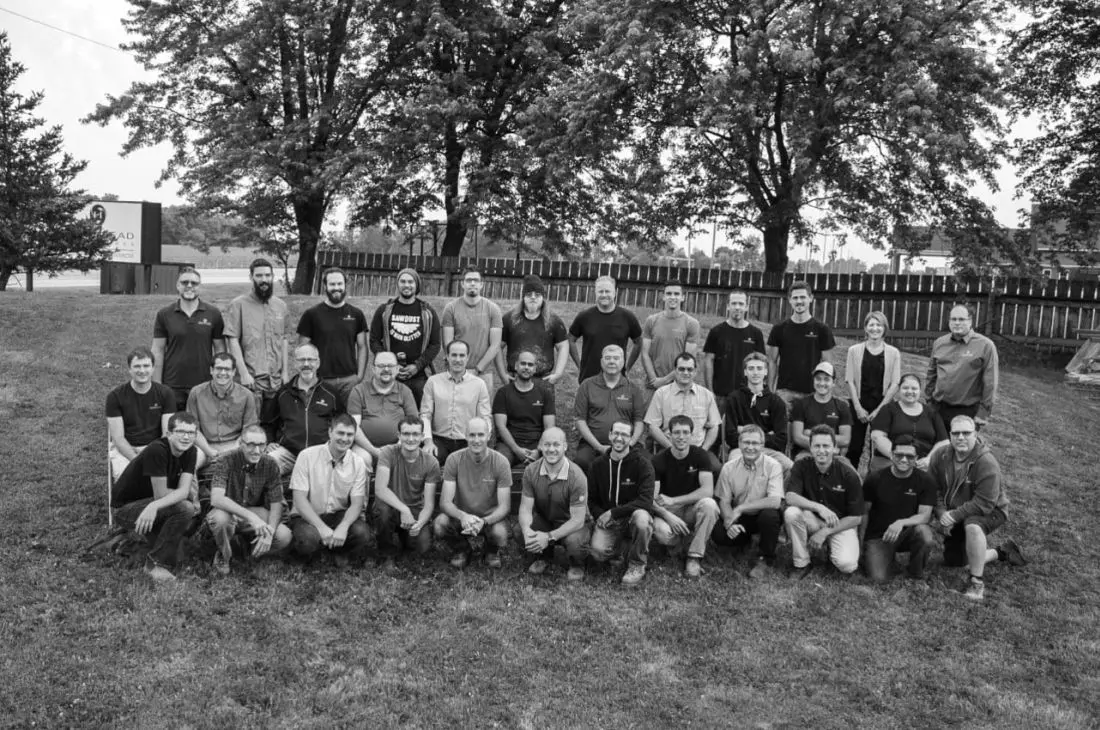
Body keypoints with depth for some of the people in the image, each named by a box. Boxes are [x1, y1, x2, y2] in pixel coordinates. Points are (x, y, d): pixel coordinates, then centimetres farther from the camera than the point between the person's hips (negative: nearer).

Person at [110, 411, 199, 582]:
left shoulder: (189, 452, -7)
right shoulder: (157, 450, -27)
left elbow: (184, 491, -19)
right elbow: (161, 495, -26)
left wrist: (155, 506, -34)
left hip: (148, 505, 7)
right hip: (125, 508, -7)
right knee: (185, 508, -26)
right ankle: (157, 564, -15)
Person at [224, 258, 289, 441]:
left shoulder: (281, 305, 12)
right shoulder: (238, 305, -2)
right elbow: (233, 340, -7)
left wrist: (284, 372, 10)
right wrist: (244, 373, -13)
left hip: (276, 379, 4)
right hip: (250, 379, -4)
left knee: (271, 425, 6)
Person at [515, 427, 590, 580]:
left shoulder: (576, 476, -25)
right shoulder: (531, 471, -12)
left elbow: (577, 519, -24)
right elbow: (525, 507, -12)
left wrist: (549, 537, -35)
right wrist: (527, 530, -35)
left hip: (572, 525, -3)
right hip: (543, 520, 3)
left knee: (574, 540, -37)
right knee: (519, 529, -26)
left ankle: (576, 566, 3)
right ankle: (543, 557, 8)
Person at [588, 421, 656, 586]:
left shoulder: (642, 464, -10)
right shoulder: (598, 465, 2)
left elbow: (646, 501, -19)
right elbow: (591, 499, 9)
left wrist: (613, 513, -22)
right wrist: (600, 515, -13)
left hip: (633, 517, -2)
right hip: (608, 521, 3)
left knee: (641, 516, -38)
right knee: (598, 552, -26)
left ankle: (637, 565, -11)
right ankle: (617, 546, 15)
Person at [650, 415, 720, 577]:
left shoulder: (701, 456, -7)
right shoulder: (659, 460, -7)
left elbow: (708, 490, -18)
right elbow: (651, 498, -12)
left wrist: (673, 501, -20)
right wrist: (668, 516, -30)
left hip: (693, 509, 1)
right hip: (667, 512, 0)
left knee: (709, 504, -33)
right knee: (662, 533, -34)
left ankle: (694, 557, -19)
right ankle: (677, 540, 6)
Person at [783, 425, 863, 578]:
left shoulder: (848, 474, -13)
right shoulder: (801, 466, -9)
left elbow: (856, 517, -10)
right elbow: (790, 497, -22)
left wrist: (825, 532, -16)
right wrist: (819, 507, -37)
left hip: (841, 525, -1)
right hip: (812, 521, 1)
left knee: (847, 565, -28)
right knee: (791, 512, -31)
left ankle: (831, 547, 11)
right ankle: (801, 564, -11)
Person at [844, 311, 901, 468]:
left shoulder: (893, 353, 4)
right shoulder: (854, 350, 5)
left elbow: (894, 384, 1)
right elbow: (850, 380, 2)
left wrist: (879, 409, -6)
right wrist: (858, 407, -6)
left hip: (882, 406, 0)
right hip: (858, 406, 0)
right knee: (854, 448, -2)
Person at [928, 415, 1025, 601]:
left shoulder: (987, 462, -26)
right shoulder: (940, 456, -10)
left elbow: (984, 503, -28)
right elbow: (934, 490, -6)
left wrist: (955, 515, -31)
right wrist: (942, 514, -20)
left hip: (989, 512, -6)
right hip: (954, 516, 7)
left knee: (972, 526, -42)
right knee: (952, 562, 13)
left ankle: (977, 582, -25)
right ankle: (1002, 552, 36)